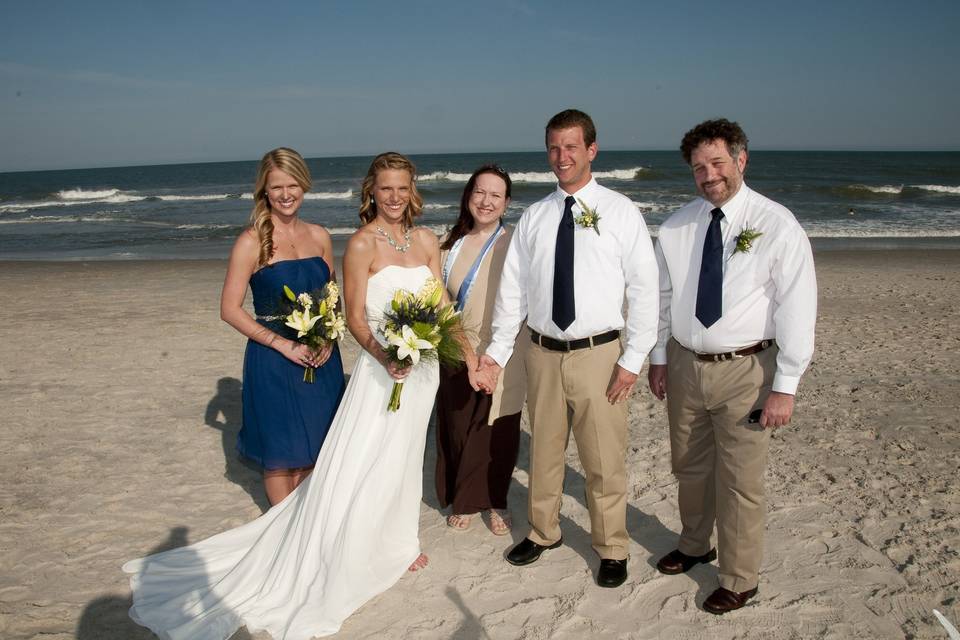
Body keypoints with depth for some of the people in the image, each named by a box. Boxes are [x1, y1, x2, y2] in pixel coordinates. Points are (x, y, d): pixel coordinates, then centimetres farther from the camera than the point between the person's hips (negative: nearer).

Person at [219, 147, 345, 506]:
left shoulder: (320, 237, 4)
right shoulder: (252, 241, -10)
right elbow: (230, 309, -11)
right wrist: (284, 345, -17)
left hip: (320, 358, 5)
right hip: (273, 360, -4)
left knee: (314, 447, 16)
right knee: (280, 451, 9)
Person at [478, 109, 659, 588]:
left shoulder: (620, 212, -3)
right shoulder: (533, 216, 6)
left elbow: (644, 288, -5)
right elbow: (513, 287, 7)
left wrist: (633, 358, -10)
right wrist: (498, 351, 2)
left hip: (598, 355, -3)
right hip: (543, 353, 3)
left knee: (604, 459, 6)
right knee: (543, 450, 16)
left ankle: (611, 549, 26)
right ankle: (542, 532, 37)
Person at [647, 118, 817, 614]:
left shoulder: (776, 225, -12)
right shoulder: (676, 228, 1)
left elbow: (796, 307, -12)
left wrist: (785, 386, -14)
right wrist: (658, 358, 10)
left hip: (745, 369, -4)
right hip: (684, 364, 5)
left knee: (739, 480, 6)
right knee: (689, 467, 21)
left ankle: (738, 579, 28)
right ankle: (694, 545, 47)